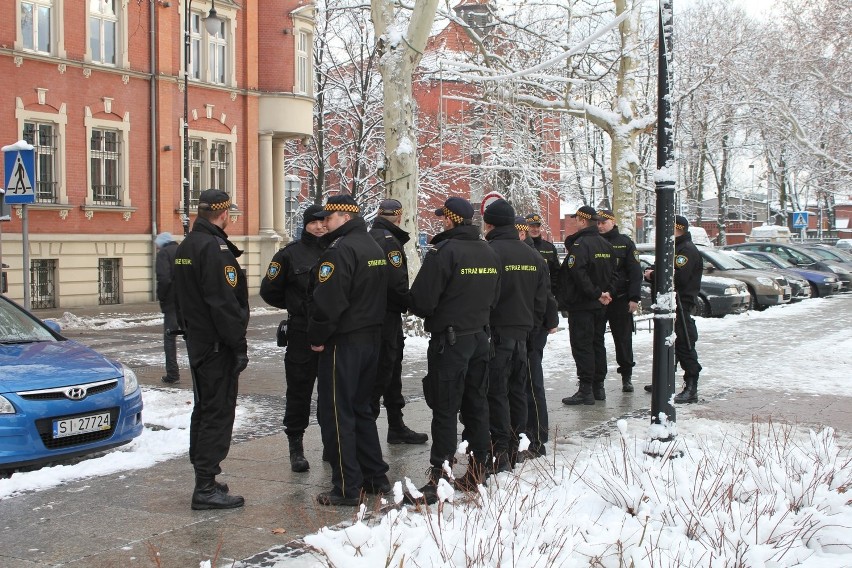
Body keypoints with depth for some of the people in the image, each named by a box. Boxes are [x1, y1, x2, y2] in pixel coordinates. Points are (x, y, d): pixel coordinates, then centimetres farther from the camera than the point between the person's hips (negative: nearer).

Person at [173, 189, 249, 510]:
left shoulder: (185, 247, 13)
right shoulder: (215, 248, -18)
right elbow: (225, 302, -23)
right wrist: (239, 345, -18)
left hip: (196, 342, 10)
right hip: (217, 345, -10)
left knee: (204, 409, 17)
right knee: (218, 413, -6)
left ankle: (203, 478, 26)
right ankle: (206, 489, -5)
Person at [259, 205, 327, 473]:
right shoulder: (290, 254, -3)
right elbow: (269, 292, 2)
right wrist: (298, 307, 7)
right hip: (302, 336, -3)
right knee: (299, 391, 2)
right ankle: (296, 447, 12)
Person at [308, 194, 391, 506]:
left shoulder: (340, 250, -18)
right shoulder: (374, 247, 13)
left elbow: (327, 301, -23)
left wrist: (317, 337, -11)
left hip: (343, 341, -9)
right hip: (372, 338, 9)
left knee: (336, 413, -2)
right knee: (362, 409, 18)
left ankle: (347, 487, 0)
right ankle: (375, 477, 22)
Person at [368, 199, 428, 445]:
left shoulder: (371, 238, 16)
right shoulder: (388, 240, -15)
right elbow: (396, 280, -23)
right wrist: (408, 303, -9)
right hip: (388, 314, -10)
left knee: (392, 368, 17)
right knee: (383, 369, -4)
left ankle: (396, 426, 25)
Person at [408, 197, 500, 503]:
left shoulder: (443, 251, -17)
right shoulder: (489, 253, 8)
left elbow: (421, 301, -18)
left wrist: (423, 310, 3)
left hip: (449, 340, -7)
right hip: (480, 337, 7)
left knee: (445, 410, -4)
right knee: (476, 405, 14)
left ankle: (439, 478, -2)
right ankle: (478, 469, 22)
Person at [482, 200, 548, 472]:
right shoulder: (534, 256, 9)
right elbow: (542, 299, 12)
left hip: (496, 333, -6)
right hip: (523, 333, 6)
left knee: (496, 392, -1)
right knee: (517, 391, 14)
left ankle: (501, 453, -2)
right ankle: (515, 449, 21)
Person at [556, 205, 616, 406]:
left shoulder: (580, 244, -16)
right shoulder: (606, 245, 12)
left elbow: (579, 274, -25)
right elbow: (613, 273, 16)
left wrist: (596, 293, -18)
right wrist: (606, 293, 7)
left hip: (581, 305, -8)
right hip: (600, 306, 9)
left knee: (582, 346, -5)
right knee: (598, 344, 14)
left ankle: (585, 390, -6)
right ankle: (598, 387, 19)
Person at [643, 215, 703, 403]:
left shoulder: (687, 250, -13)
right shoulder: (675, 248, 20)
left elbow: (679, 277, -26)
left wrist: (653, 275, -15)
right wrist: (652, 274, -2)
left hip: (681, 304, -11)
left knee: (684, 346, -10)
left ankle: (691, 389, -9)